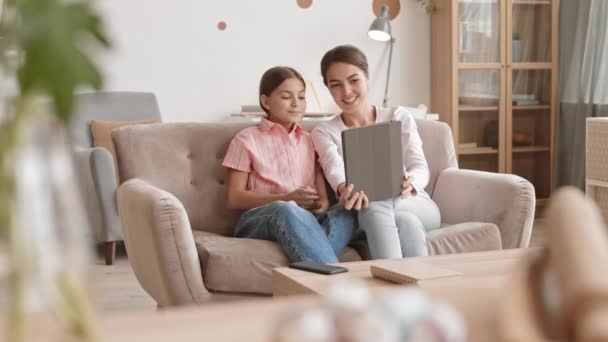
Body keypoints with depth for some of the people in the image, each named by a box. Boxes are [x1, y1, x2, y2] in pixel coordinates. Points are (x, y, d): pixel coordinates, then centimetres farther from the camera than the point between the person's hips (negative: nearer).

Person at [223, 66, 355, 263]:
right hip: (258, 219, -4)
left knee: (346, 212, -28)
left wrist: (322, 203, -11)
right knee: (285, 210, -39)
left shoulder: (310, 141, 23)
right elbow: (234, 199, 2)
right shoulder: (247, 139, 10)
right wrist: (287, 198, -11)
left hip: (307, 220, 4)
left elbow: (322, 195, 15)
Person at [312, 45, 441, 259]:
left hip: (415, 205, 1)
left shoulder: (399, 117, 11)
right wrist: (345, 190, -41)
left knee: (405, 219, -37)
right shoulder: (324, 133, 9)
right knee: (375, 207, -39)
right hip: (365, 214, -1)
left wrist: (410, 182, -31)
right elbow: (335, 170, -14)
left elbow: (420, 167, -3)